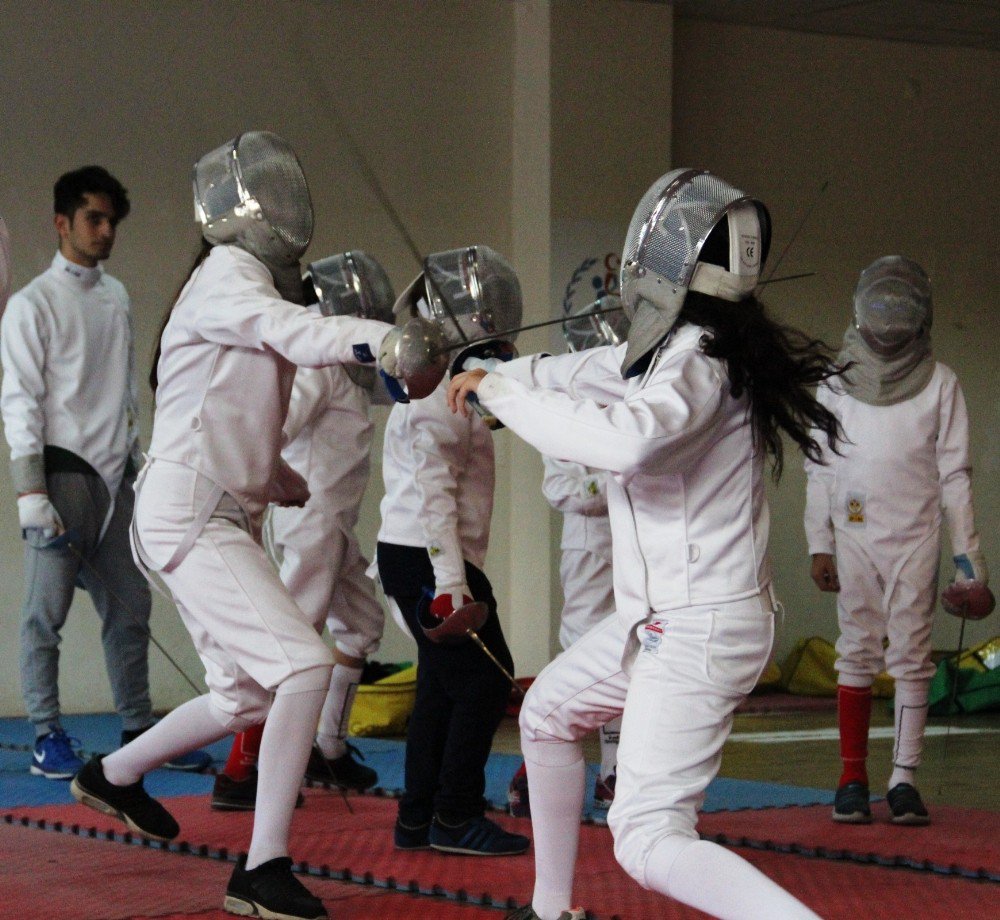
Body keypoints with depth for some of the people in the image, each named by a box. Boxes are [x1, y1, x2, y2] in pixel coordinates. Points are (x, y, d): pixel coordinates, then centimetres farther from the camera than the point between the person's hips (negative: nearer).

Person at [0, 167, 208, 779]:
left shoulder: (117, 297, 13)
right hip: (63, 470, -6)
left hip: (117, 474, 6)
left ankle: (139, 729, 14)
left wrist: (138, 464, 14)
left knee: (129, 606, 8)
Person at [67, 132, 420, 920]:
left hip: (224, 514, 10)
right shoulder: (226, 277, -12)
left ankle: (114, 776, 38)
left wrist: (283, 480, 8)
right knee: (305, 667, -19)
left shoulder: (257, 281, 17)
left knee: (253, 696, 18)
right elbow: (287, 329, -35)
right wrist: (375, 342, -53)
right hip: (190, 518, -10)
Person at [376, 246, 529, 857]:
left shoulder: (445, 383, 16)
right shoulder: (441, 394, -16)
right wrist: (449, 577, -27)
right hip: (429, 557, -10)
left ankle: (419, 818, 17)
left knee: (443, 688, 13)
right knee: (485, 681, -6)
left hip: (411, 555, 10)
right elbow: (432, 490, -23)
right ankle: (456, 816, -3)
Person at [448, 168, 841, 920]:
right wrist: (491, 375, 33)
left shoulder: (697, 358, -22)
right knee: (548, 714, 29)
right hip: (665, 619, 10)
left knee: (649, 843, -14)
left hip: (700, 631, -10)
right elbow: (585, 373, 22)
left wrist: (508, 395, -28)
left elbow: (625, 442, -41)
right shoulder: (673, 345, 4)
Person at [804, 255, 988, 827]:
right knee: (858, 654, 0)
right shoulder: (837, 381, 6)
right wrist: (819, 545, 3)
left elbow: (953, 472, 3)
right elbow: (820, 469, 8)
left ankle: (904, 778, -1)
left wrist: (967, 550, 0)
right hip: (854, 537, 1)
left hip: (915, 538, -1)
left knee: (911, 656, -3)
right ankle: (854, 777, 3)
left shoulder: (940, 383, 3)